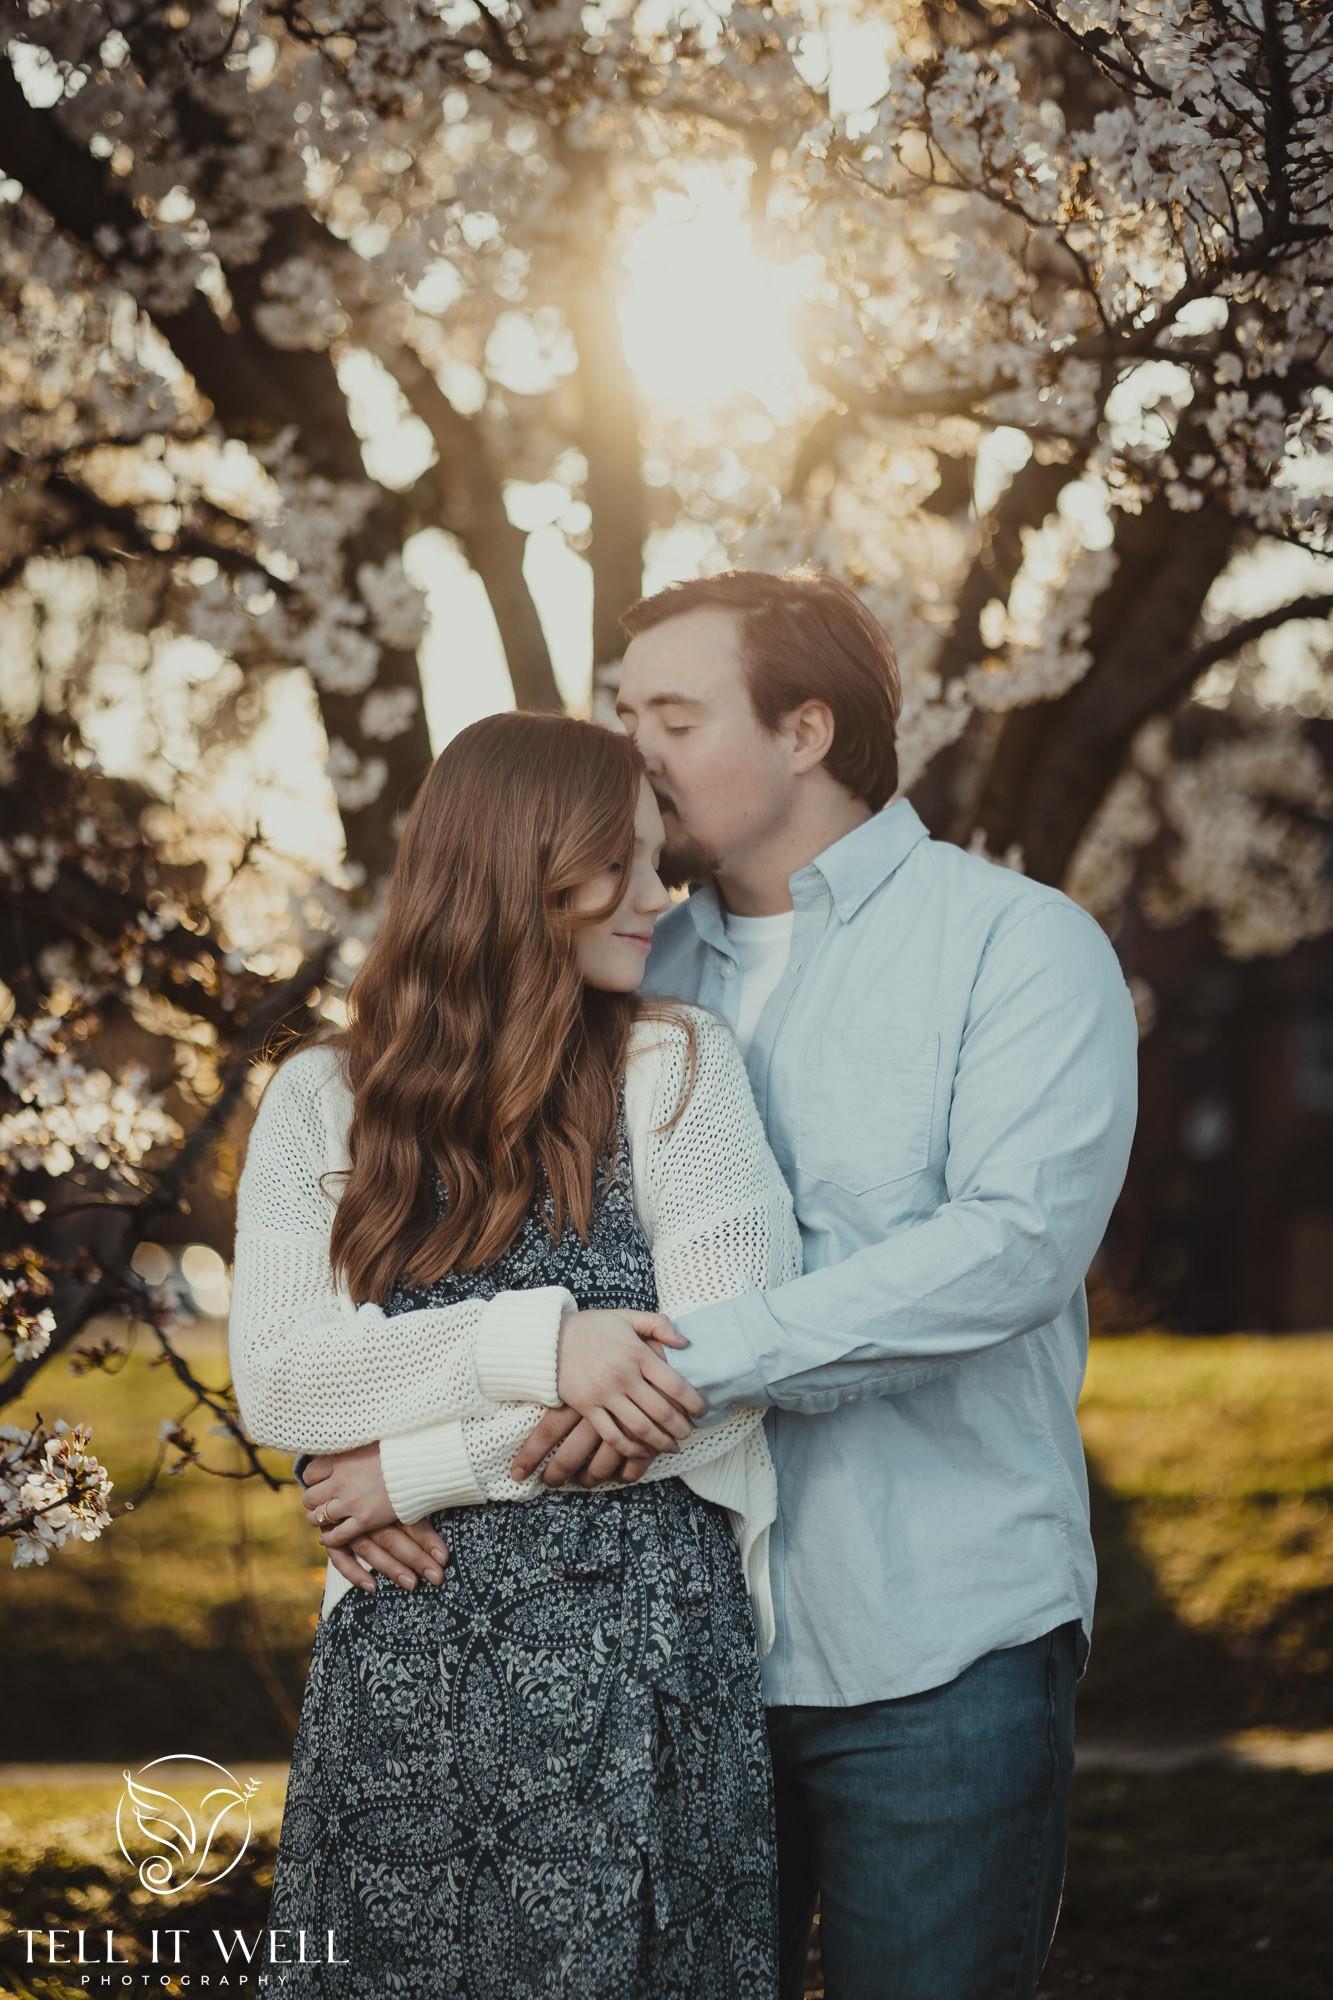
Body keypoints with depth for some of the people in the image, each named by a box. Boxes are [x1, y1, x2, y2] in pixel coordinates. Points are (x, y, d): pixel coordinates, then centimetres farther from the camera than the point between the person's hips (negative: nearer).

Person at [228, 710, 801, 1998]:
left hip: (633, 1647, -2)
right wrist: (535, 1345, -18)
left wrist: (417, 1473, -7)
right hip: (399, 1654, 2)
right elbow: (273, 1380, -5)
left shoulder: (670, 1064, 1)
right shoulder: (321, 1100, 7)